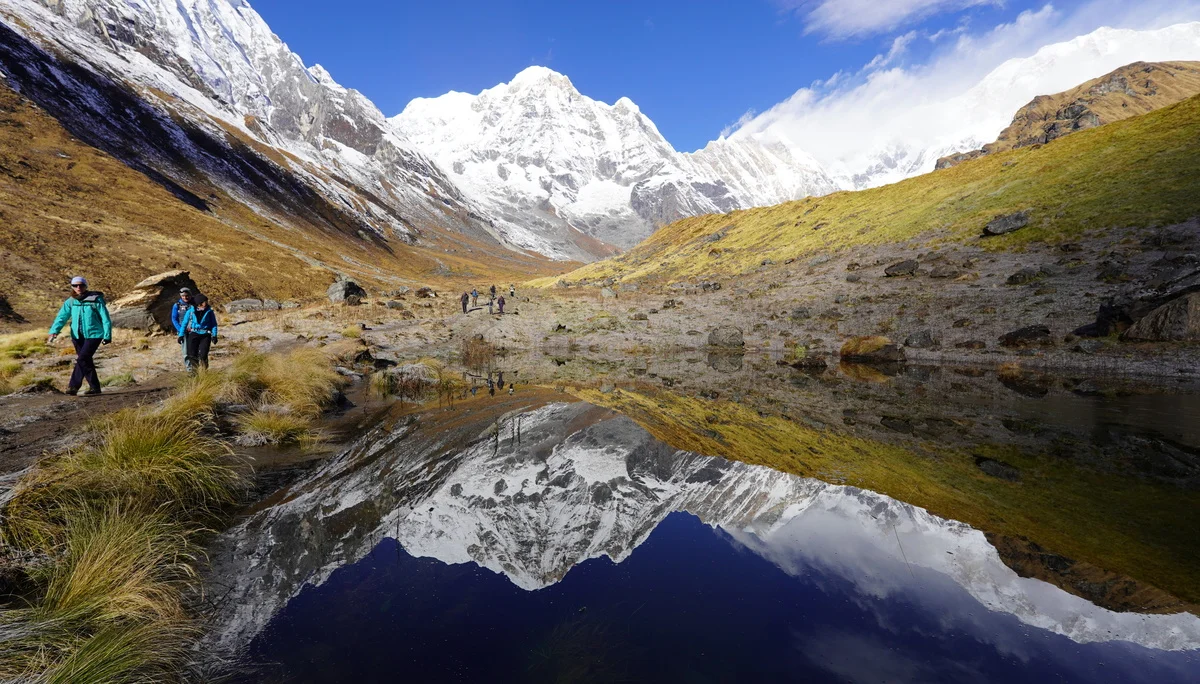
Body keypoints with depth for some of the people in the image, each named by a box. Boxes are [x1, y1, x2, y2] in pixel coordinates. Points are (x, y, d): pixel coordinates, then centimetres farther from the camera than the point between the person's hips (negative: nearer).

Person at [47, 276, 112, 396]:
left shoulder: (96, 300, -8)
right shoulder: (70, 301, 5)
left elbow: (105, 319, -6)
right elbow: (61, 317, -1)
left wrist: (107, 336, -8)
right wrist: (54, 331, -17)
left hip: (93, 335, -5)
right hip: (78, 336, 5)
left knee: (82, 359, -16)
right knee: (86, 362, 9)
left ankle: (73, 386, -11)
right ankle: (95, 387, 17)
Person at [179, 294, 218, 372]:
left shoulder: (209, 311, 1)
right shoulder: (190, 311, 1)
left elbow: (214, 324, 3)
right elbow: (184, 323, 8)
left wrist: (214, 335, -6)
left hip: (205, 335, -1)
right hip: (193, 334, 1)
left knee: (203, 355, -8)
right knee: (192, 354, 0)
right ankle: (193, 370, 15)